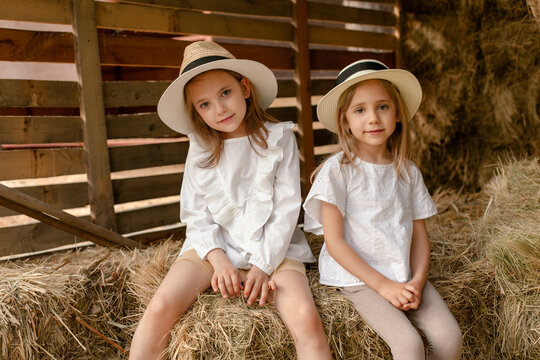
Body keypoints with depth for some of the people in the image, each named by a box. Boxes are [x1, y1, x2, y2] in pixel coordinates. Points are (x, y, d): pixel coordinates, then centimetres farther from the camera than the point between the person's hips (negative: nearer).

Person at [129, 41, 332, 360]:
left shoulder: (279, 138, -1)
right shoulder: (201, 149, 6)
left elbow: (287, 208, -4)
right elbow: (196, 214, 4)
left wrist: (263, 265, -12)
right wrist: (219, 260, -12)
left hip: (273, 248, -1)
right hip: (214, 248, 2)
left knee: (307, 318, -26)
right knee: (160, 307, -21)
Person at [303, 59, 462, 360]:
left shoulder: (408, 172, 6)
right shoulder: (338, 169, -9)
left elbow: (420, 234, 9)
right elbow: (335, 241, -11)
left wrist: (418, 281, -8)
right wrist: (383, 285, -15)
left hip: (406, 277, 5)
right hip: (359, 277, -4)